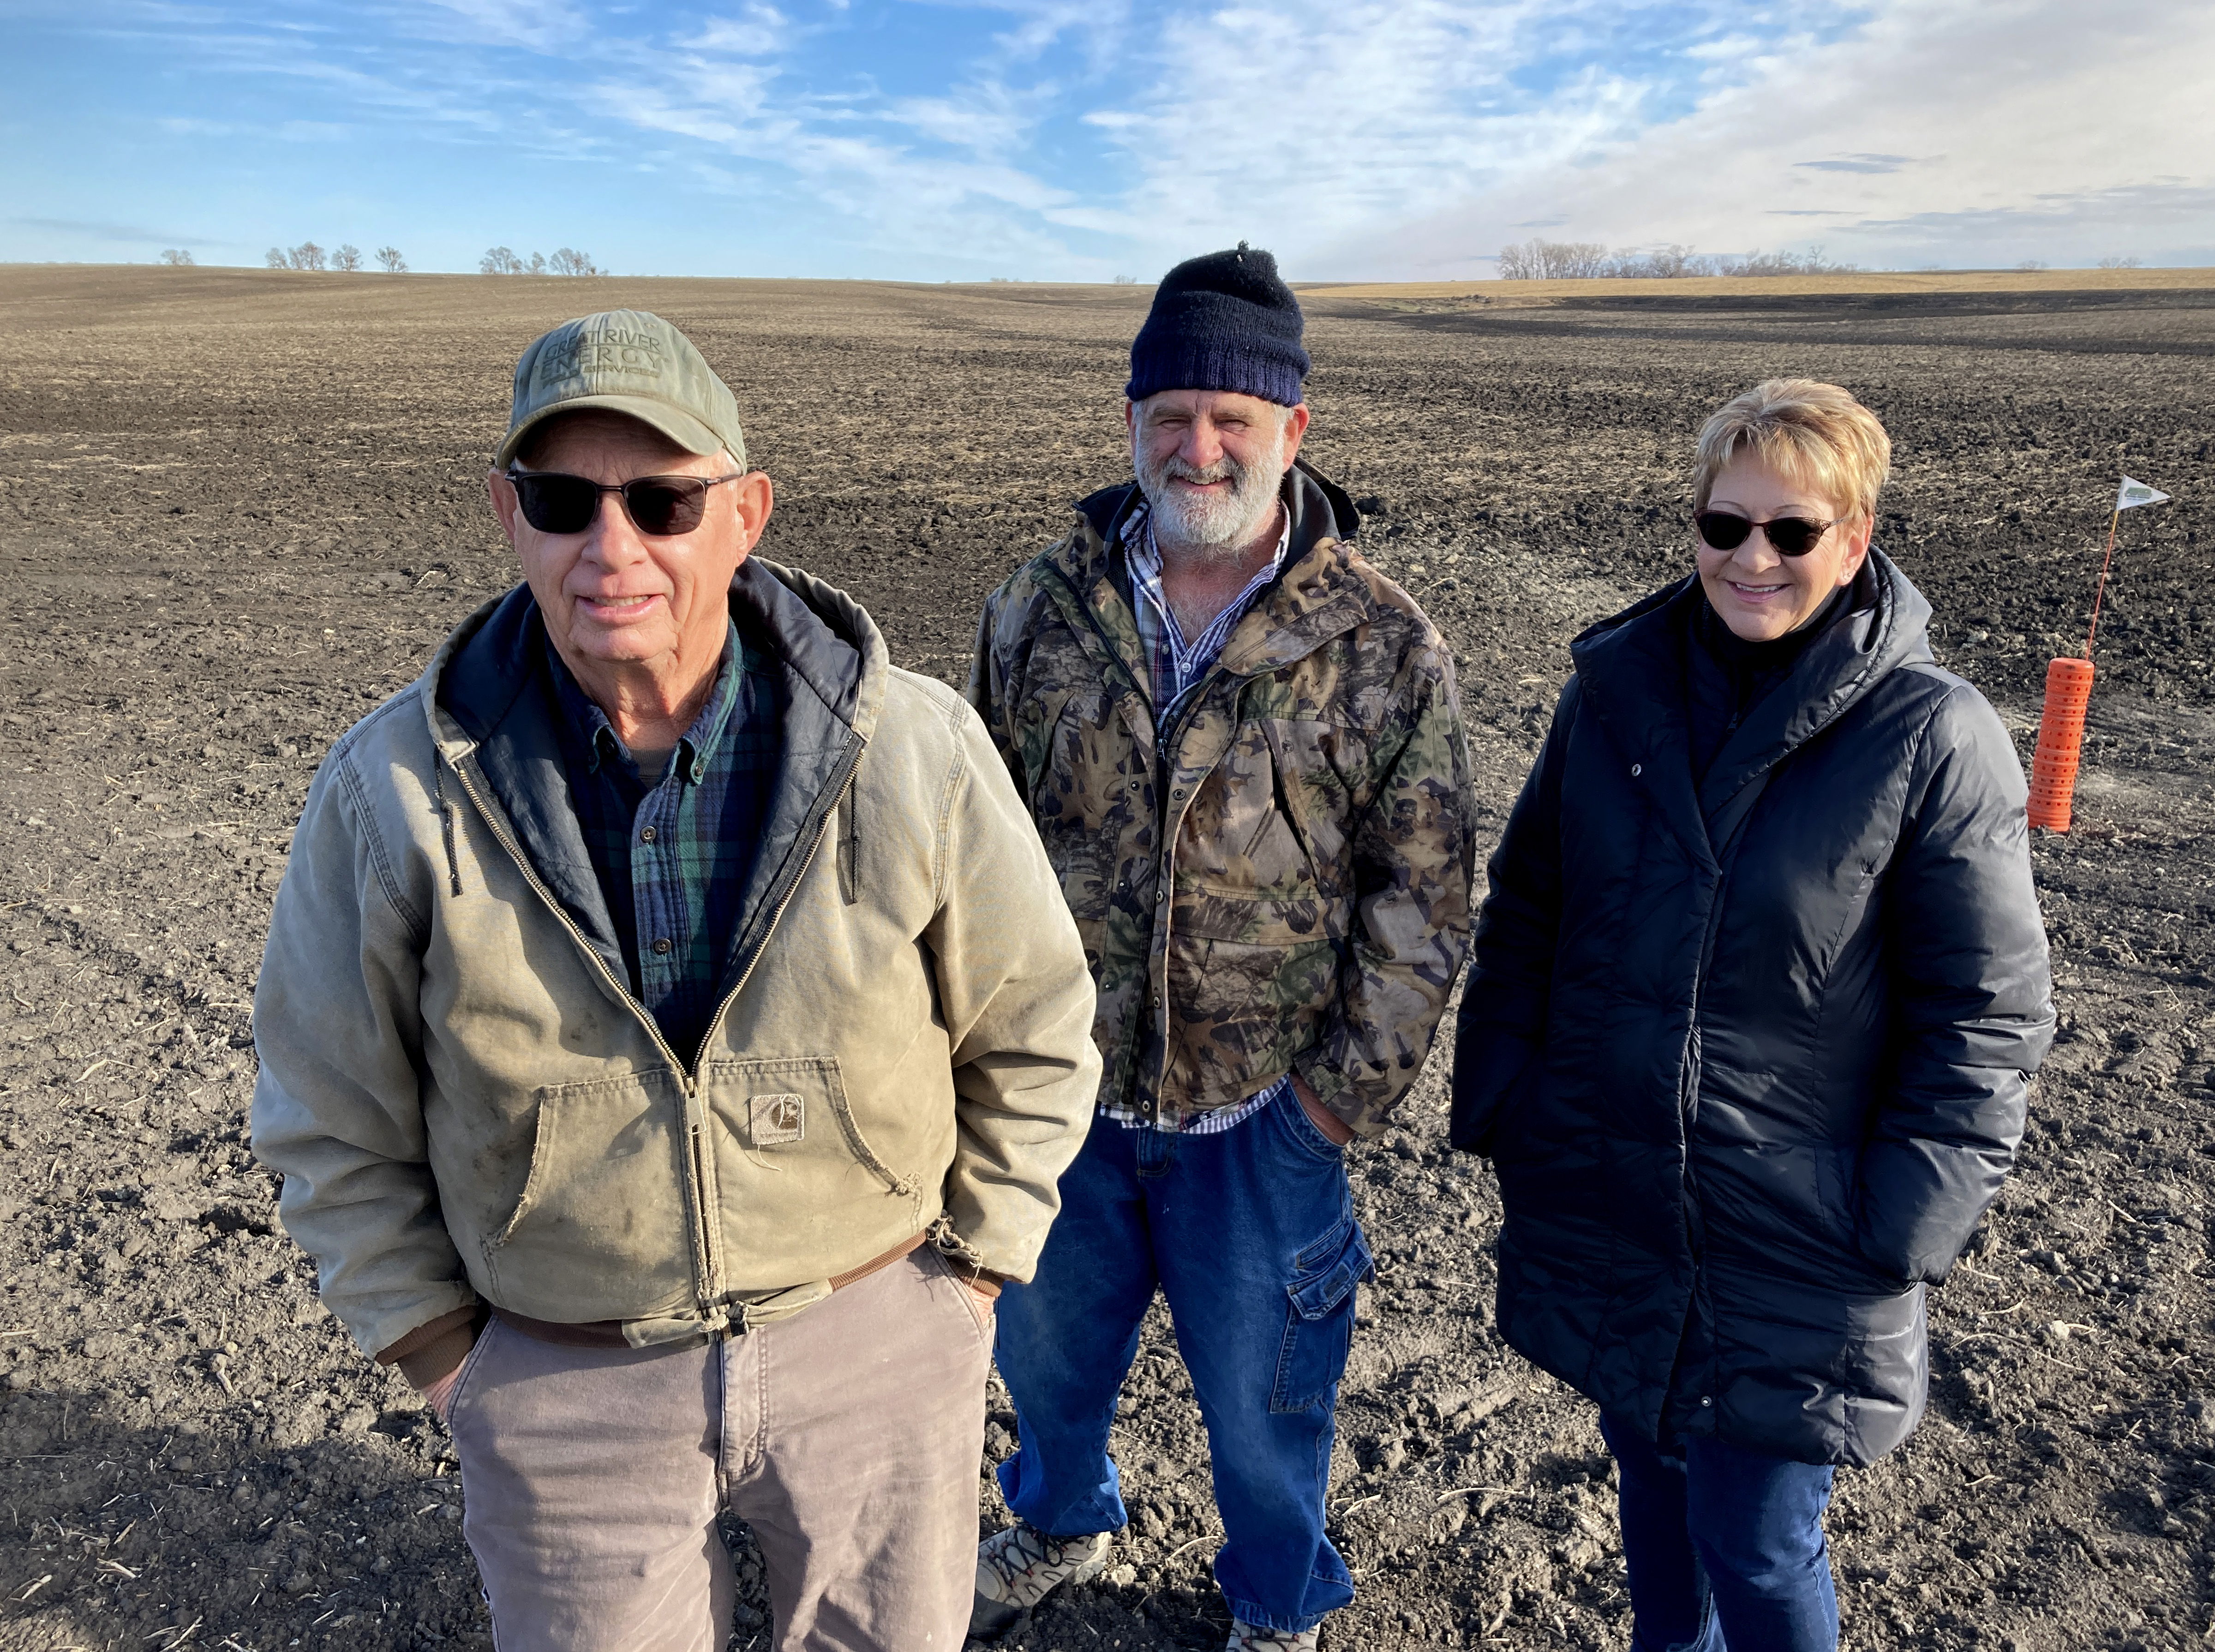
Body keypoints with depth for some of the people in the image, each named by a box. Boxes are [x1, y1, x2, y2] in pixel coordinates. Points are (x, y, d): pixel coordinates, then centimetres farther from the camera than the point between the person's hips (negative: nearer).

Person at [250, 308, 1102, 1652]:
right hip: (560, 1379, 0)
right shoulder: (394, 789, -14)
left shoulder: (918, 752, -16)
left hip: (879, 1345, 1)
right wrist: (443, 1352, 0)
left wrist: (968, 1274, 0)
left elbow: (1032, 1032, -2)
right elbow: (333, 1121, -1)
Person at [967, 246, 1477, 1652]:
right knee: (1046, 1347, 26)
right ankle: (1061, 1525, 59)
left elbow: (1424, 898, -8)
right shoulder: (1042, 611, -4)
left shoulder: (1385, 649, -12)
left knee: (1262, 1394, 18)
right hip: (1059, 1093, 3)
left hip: (1260, 1118, -3)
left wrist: (1346, 1093, -11)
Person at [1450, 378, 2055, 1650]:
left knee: (1757, 1547, 8)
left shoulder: (1936, 738, -12)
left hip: (1792, 1236, -3)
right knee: (1648, 1467, 23)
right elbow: (1527, 901, 7)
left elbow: (1986, 1014, -7)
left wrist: (1908, 1224, -10)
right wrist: (1497, 1097, 3)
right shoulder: (1617, 681, -2)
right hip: (1597, 1198, 4)